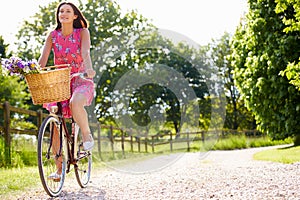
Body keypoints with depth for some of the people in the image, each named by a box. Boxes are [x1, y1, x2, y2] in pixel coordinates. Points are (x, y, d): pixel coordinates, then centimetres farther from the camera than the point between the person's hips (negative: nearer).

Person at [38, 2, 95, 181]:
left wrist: (89, 68, -40)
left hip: (80, 81, -3)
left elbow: (85, 53, -20)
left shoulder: (82, 32, -3)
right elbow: (43, 58, -6)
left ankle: (87, 135, -10)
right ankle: (59, 168, 6)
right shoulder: (53, 35, 4)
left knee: (75, 103, -38)